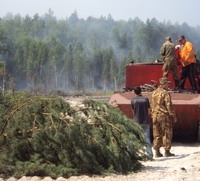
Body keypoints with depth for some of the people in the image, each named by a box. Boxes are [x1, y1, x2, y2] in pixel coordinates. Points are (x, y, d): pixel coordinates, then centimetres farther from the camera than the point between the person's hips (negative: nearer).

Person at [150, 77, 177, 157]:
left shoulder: (153, 93, 10)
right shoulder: (165, 93, -12)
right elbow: (169, 106, -13)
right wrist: (173, 116, -6)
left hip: (155, 117, 7)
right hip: (164, 116, -7)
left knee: (156, 134, 9)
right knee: (167, 134, 1)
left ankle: (157, 152, 10)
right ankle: (167, 151, 2)